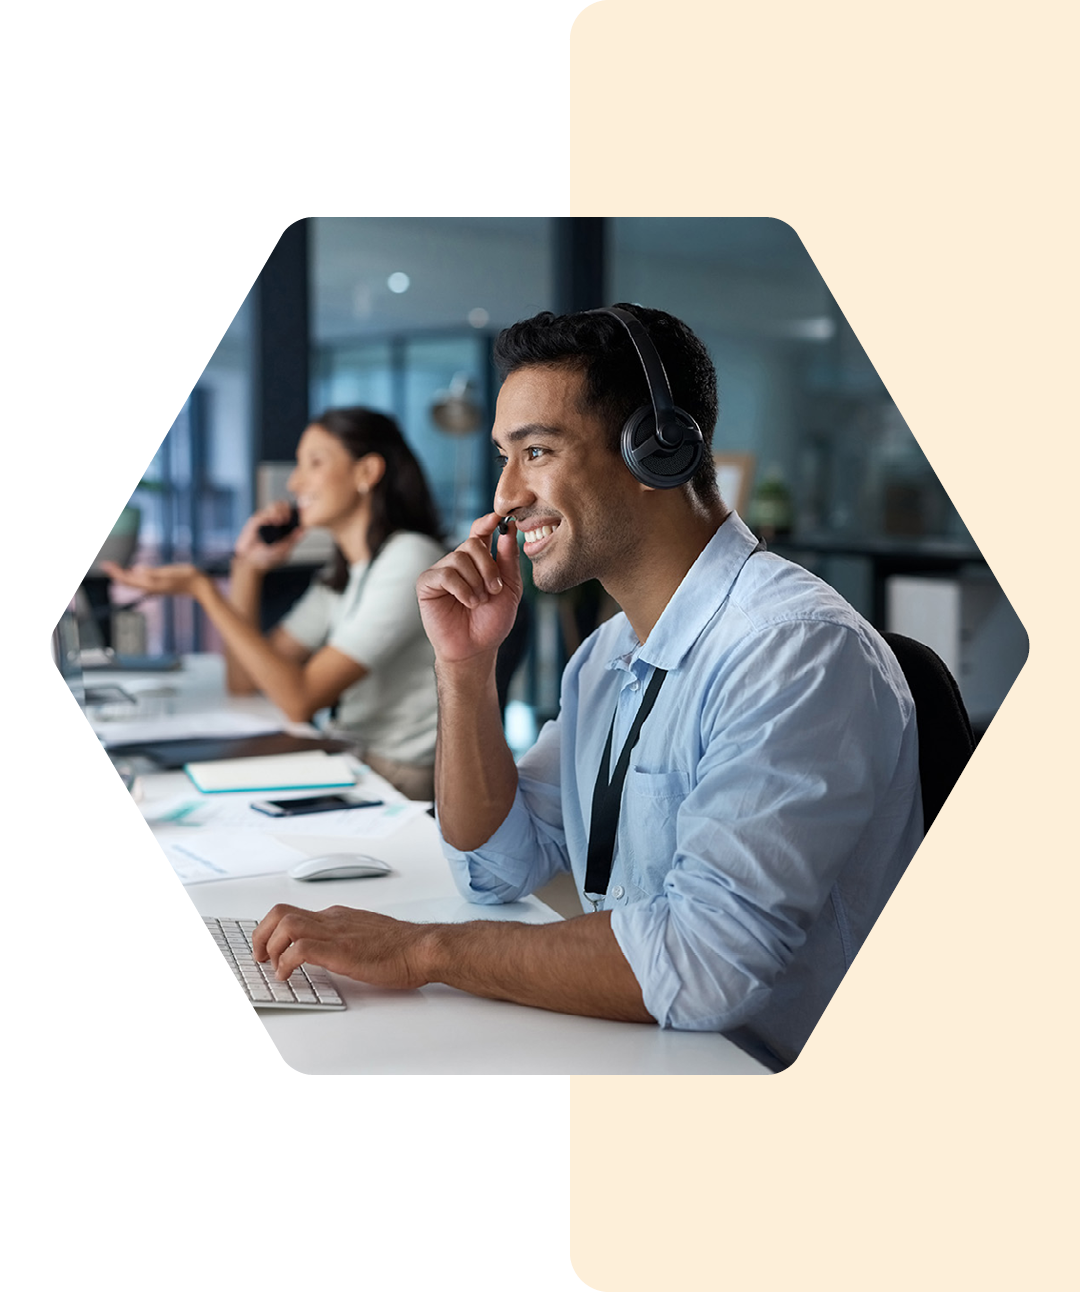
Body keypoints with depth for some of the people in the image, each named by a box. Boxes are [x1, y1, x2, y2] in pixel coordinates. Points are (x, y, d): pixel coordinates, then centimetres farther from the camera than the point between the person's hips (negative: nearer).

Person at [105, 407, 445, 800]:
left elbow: (300, 700, -20)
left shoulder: (409, 559, -15)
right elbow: (243, 680, 12)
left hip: (397, 783, -8)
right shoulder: (344, 575, 14)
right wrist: (246, 567, 4)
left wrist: (203, 589, -19)